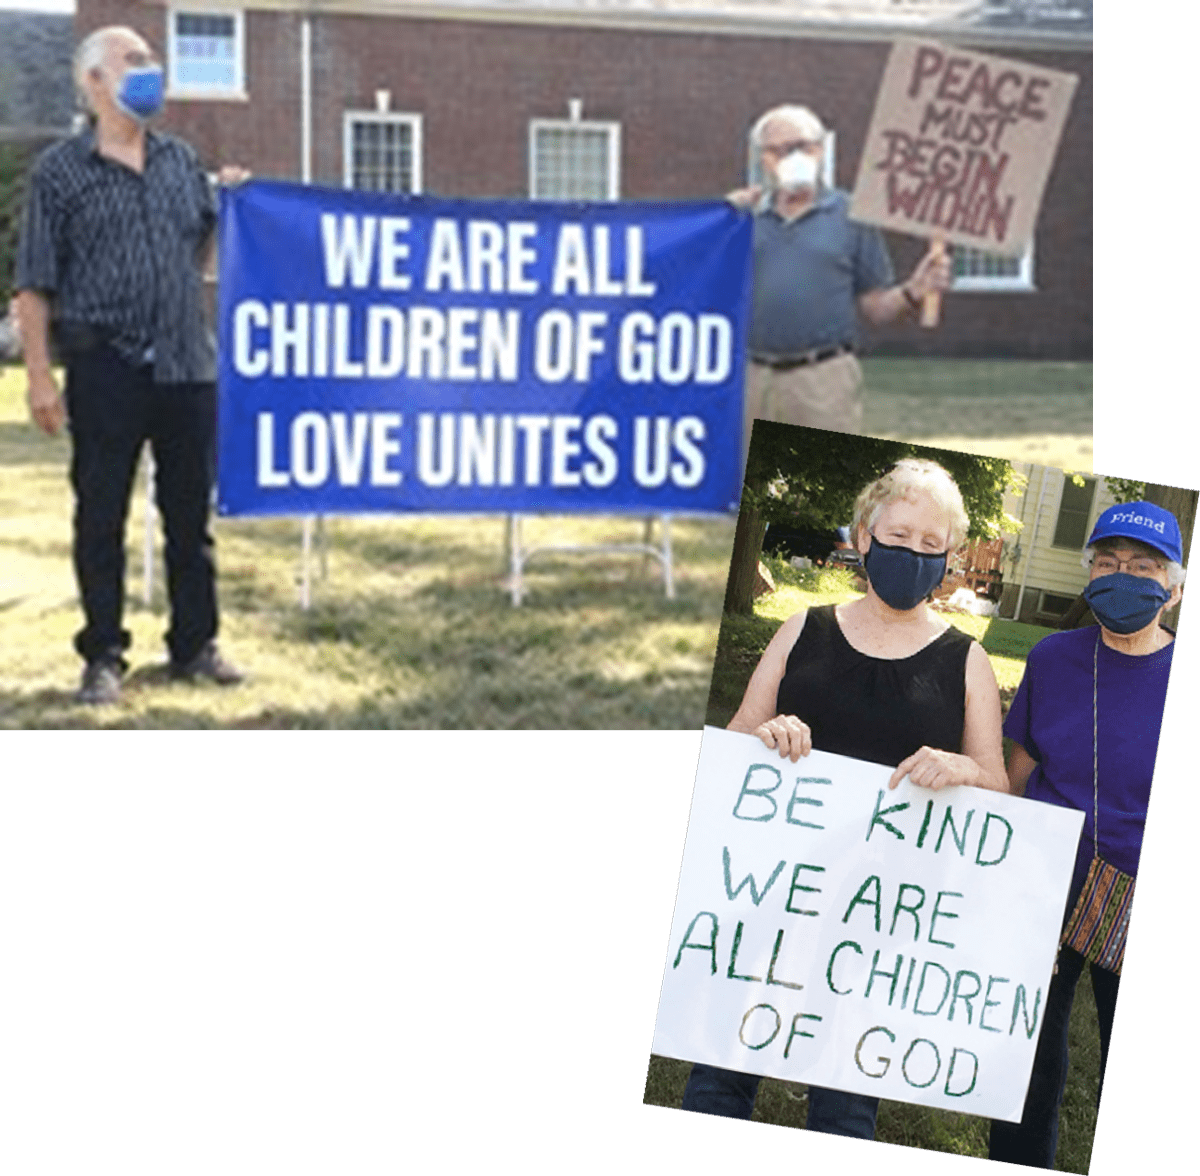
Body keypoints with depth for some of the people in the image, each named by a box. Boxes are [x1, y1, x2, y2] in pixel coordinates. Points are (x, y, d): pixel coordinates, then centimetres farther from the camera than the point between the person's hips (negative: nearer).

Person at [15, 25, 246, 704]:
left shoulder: (181, 161, 12)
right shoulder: (61, 171, 0)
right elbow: (36, 283, -3)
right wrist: (40, 374, -8)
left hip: (187, 365, 4)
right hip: (106, 368, -4)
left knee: (191, 513, 10)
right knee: (102, 517, 3)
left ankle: (195, 645, 22)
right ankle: (103, 657, 13)